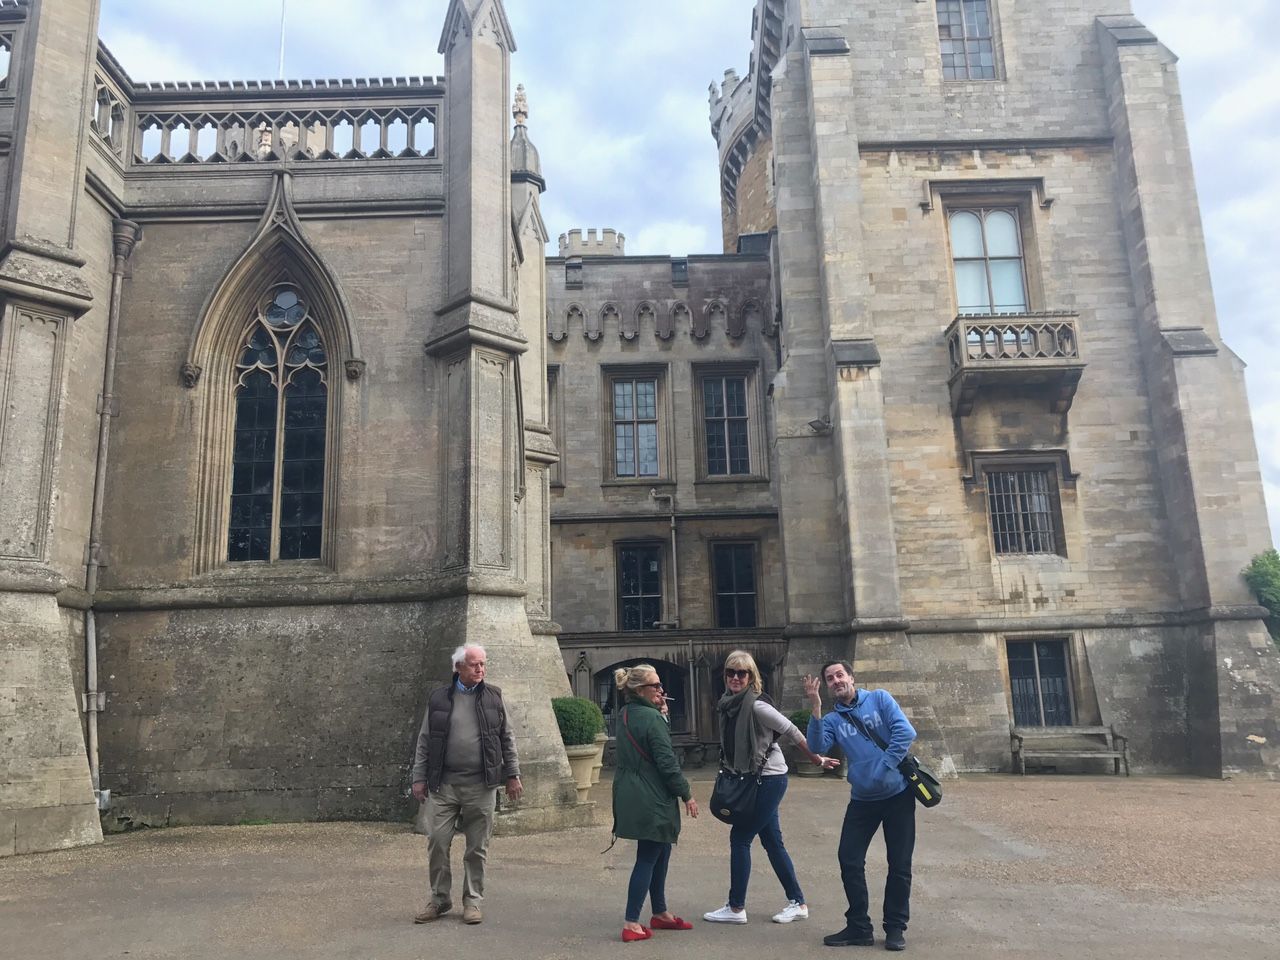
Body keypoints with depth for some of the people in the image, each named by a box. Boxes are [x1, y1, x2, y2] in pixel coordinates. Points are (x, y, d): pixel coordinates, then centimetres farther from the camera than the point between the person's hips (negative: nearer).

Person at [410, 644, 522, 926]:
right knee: (437, 842, 2)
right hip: (443, 785, 0)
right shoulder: (438, 699, 4)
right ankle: (439, 898, 20)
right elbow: (424, 742, 6)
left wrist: (513, 775, 5)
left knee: (477, 847, 6)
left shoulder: (493, 697, 5)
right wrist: (419, 778, 2)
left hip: (481, 786, 0)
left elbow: (507, 739, 9)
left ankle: (472, 901, 20)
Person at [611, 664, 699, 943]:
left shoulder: (624, 715, 8)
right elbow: (667, 762, -19)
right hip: (651, 799, -9)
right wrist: (687, 794, -8)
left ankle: (660, 913, 29)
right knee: (647, 859, 0)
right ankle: (631, 924, 4)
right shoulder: (651, 718, -19)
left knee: (660, 854, 19)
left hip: (631, 796, 9)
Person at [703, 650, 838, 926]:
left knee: (740, 837, -4)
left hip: (769, 780, -8)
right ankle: (798, 903, 23)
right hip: (753, 780, 8)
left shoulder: (756, 706, -20)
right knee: (771, 841, 12)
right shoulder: (729, 705, 4)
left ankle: (736, 908, 7)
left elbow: (792, 731, -14)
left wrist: (816, 759, -6)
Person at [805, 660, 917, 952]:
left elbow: (906, 732, -15)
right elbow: (817, 747, -15)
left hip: (897, 793, -3)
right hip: (862, 799, 3)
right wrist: (816, 708, -24)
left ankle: (895, 928, 19)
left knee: (899, 864, 4)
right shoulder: (833, 719, 3)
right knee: (849, 860, -1)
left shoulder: (879, 699, -5)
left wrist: (885, 768, -19)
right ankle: (859, 927, 13)